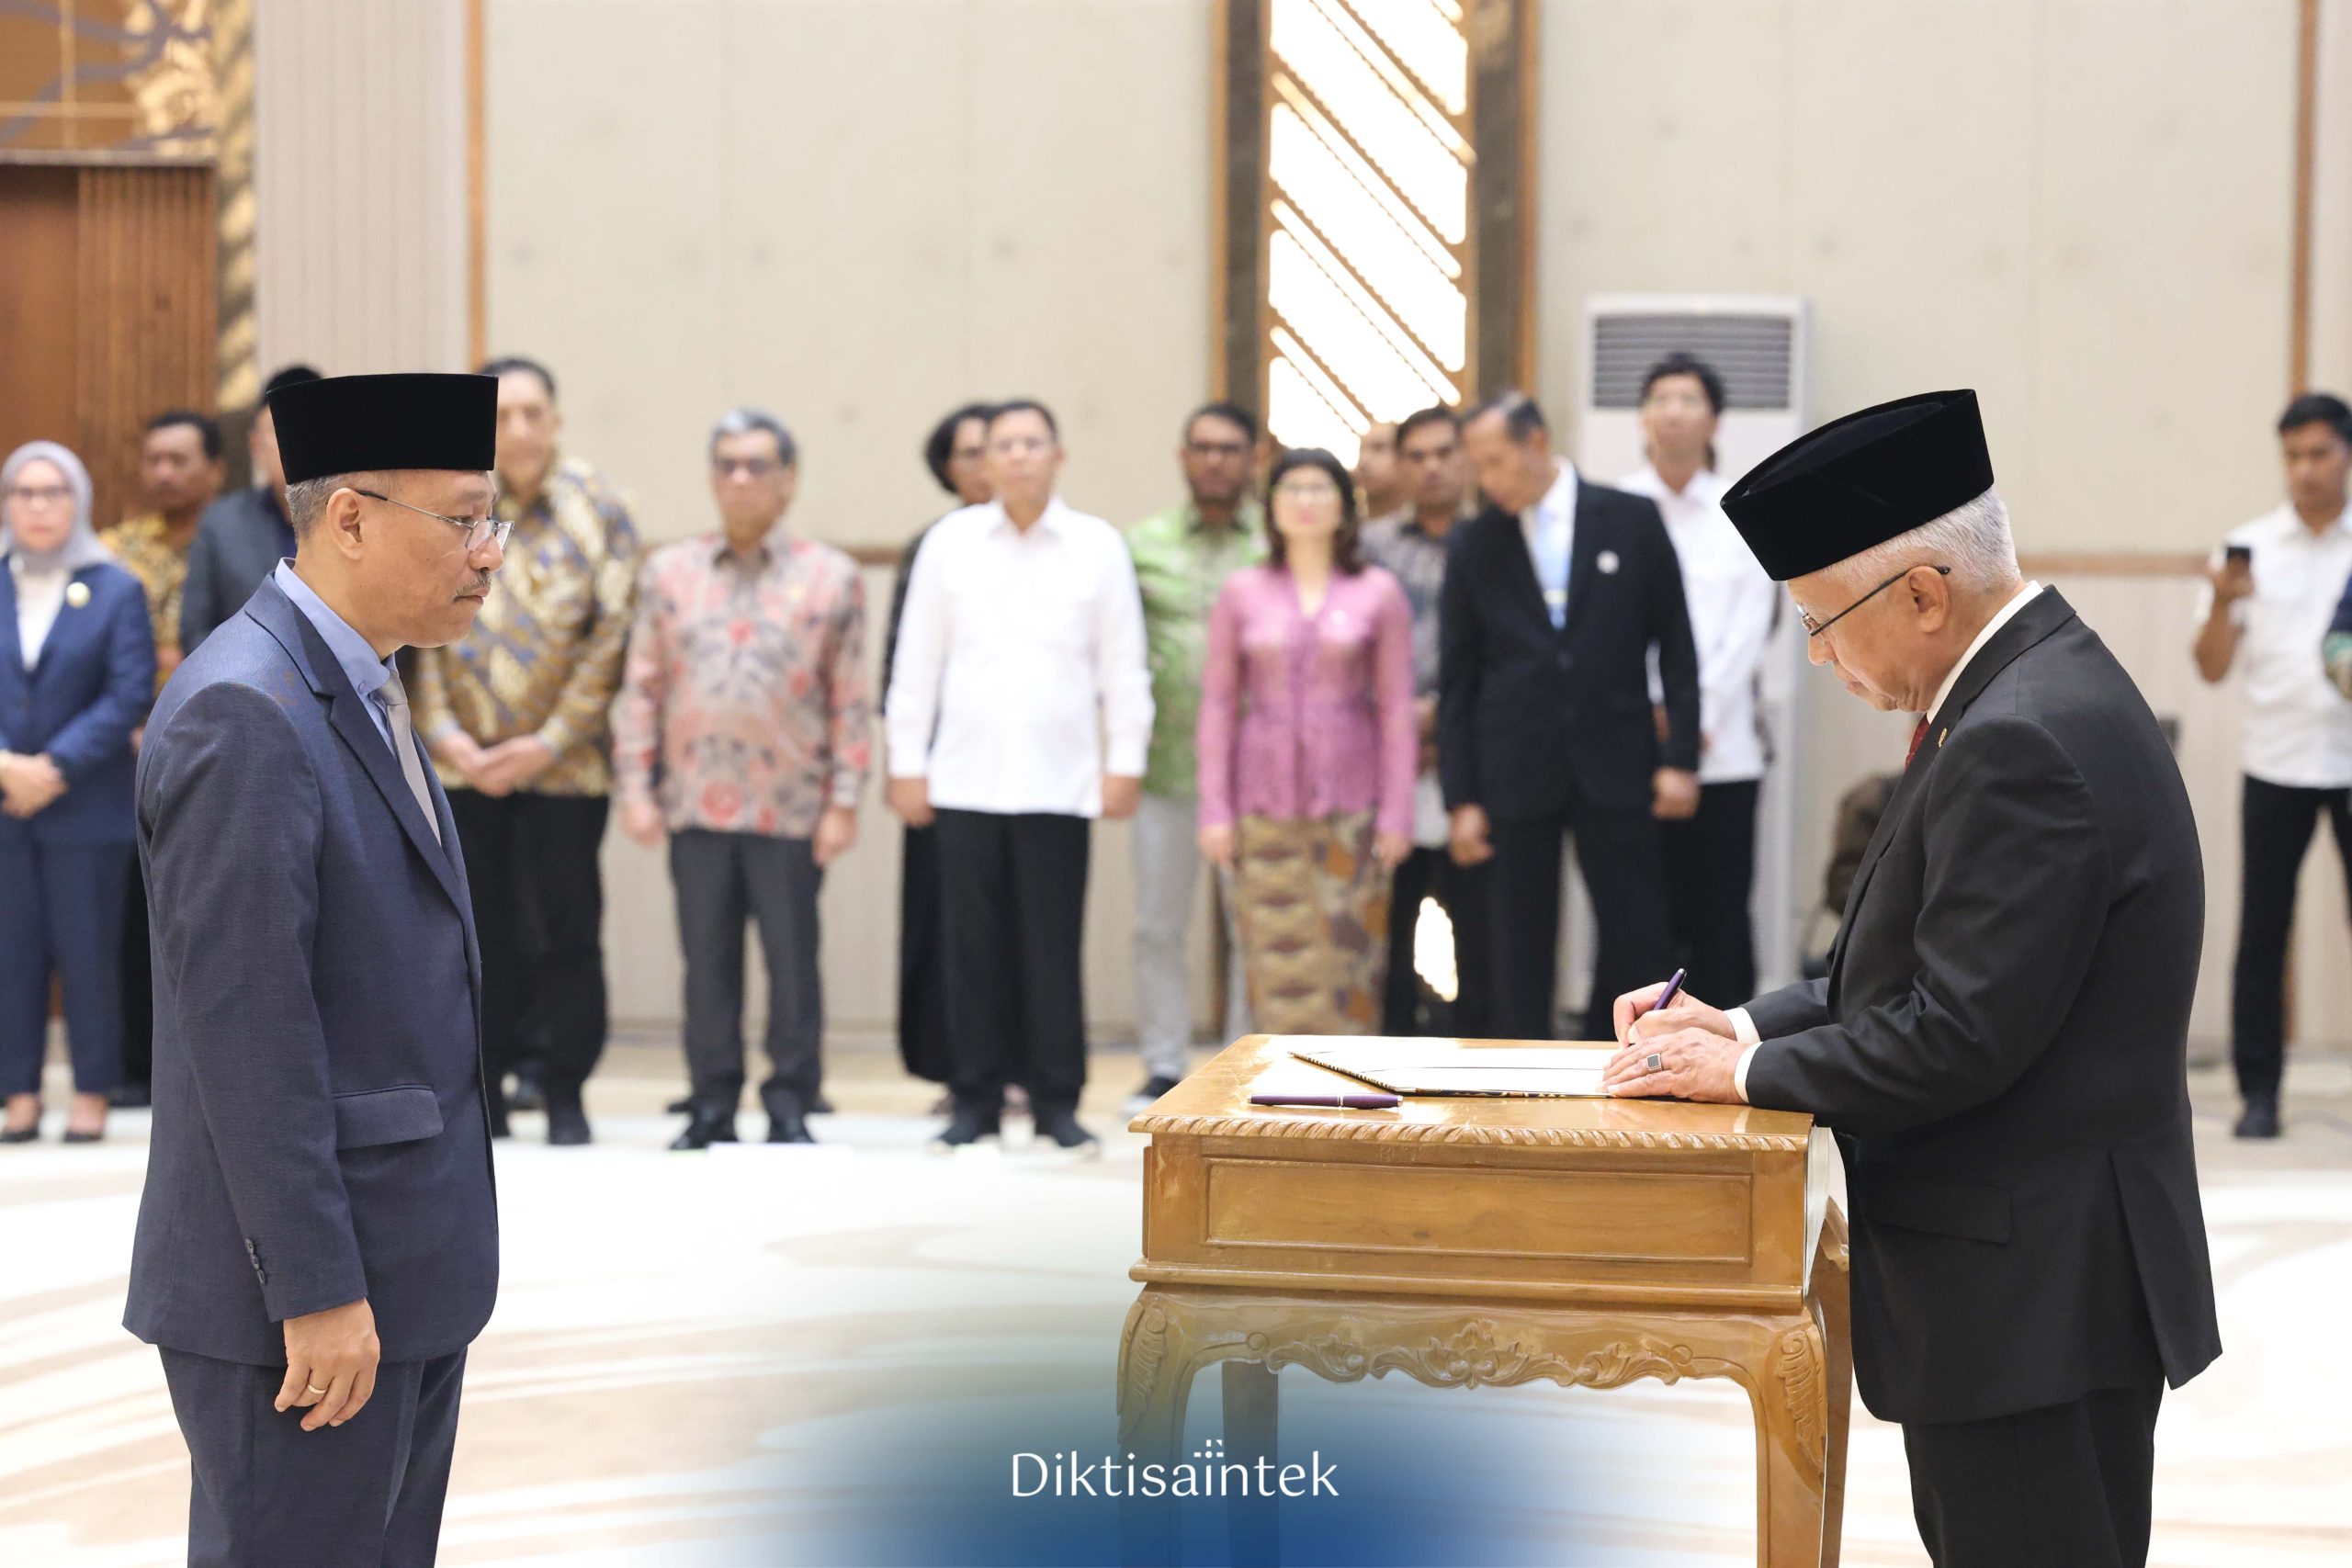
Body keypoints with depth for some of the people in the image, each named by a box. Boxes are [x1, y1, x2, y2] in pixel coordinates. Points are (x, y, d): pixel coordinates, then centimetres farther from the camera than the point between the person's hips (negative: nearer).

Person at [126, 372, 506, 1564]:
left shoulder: (356, 693, 13)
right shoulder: (242, 714, -18)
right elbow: (243, 1028, -22)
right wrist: (318, 1293, -22)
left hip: (405, 1268, 10)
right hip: (296, 1285, -10)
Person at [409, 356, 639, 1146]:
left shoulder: (598, 508, 1)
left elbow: (611, 633, -4)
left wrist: (549, 742, -9)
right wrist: (442, 731, -8)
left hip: (563, 762, -2)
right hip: (460, 761, 2)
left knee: (567, 930, -1)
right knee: (478, 928, 6)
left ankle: (564, 1090, 10)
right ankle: (482, 1085, 16)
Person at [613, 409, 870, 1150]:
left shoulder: (830, 577, 4)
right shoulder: (670, 571, 9)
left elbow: (850, 700, 3)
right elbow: (642, 687, 9)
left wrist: (844, 802, -3)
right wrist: (635, 787, 2)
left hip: (790, 809, -2)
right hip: (694, 807, 2)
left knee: (792, 962, 1)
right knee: (707, 962, 6)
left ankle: (791, 1105, 10)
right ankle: (713, 1104, 14)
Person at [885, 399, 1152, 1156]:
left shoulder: (1098, 546, 5)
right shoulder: (950, 542, 6)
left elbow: (1123, 664, 6)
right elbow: (917, 661, 8)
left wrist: (1125, 762, 2)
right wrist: (907, 762, 5)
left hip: (1058, 780, -1)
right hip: (965, 777, 1)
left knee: (1054, 946, -1)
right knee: (973, 945, 3)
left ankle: (1056, 1101, 8)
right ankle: (976, 1099, 11)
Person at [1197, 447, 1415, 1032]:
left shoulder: (1378, 593, 3)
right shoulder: (1242, 592, 5)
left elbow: (1396, 708, 2)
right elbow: (1218, 705, 6)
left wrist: (1396, 813, -2)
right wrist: (1215, 809, 1)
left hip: (1349, 801, -1)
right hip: (1266, 800, 1)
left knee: (1348, 954, -2)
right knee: (1276, 955, -1)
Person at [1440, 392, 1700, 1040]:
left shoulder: (1632, 520, 2)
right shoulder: (1472, 545, 4)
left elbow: (1676, 645, 4)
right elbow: (1457, 680, 5)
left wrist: (1680, 757, -3)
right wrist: (1460, 798, 0)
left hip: (1615, 767, 0)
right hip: (1516, 776, 0)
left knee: (1637, 939, 1)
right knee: (1522, 950, 3)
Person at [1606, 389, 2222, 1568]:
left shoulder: (2025, 741, -23)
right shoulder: (2040, 688, 11)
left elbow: (1963, 1035, -24)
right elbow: (1928, 971, 17)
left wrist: (1747, 1072, -11)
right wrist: (1748, 1025, 6)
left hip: (2030, 1292, -11)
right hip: (2038, 1283, 11)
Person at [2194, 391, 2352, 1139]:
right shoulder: (2250, 547, 5)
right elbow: (2212, 667, 2)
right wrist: (2221, 604, -15)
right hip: (2276, 761, 0)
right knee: (2262, 930, 1)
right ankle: (2258, 1091, 7)